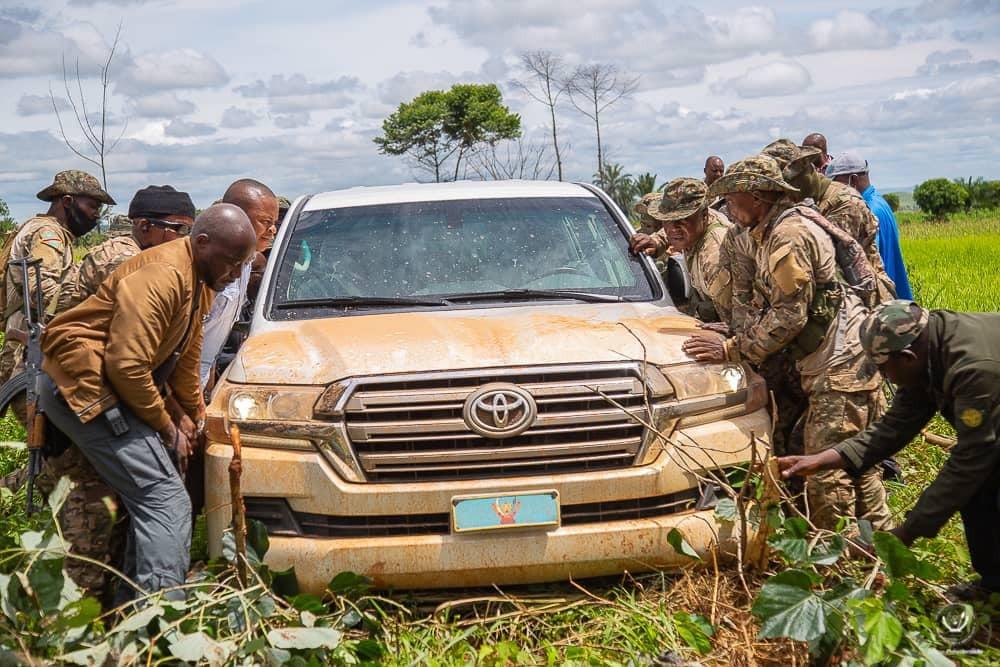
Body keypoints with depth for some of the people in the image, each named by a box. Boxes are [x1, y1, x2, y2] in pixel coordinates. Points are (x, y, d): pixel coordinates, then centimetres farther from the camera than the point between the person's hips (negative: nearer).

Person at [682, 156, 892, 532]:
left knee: (826, 475, -8)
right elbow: (769, 309, 16)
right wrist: (735, 338, 2)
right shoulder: (773, 233, 16)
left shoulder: (789, 236, -16)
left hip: (839, 368, -11)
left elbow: (788, 316, -21)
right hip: (848, 363, 11)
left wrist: (731, 349, -16)